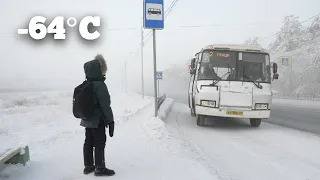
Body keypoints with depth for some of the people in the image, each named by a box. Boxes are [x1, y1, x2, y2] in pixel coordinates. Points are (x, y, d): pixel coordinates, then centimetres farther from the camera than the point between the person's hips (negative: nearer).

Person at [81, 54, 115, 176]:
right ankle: (100, 168, 8)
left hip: (87, 119, 9)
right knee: (99, 143, 1)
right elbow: (105, 105, -20)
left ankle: (88, 166, 24)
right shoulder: (100, 85, -20)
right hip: (97, 121, -9)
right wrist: (110, 121, -14)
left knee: (88, 142, 14)